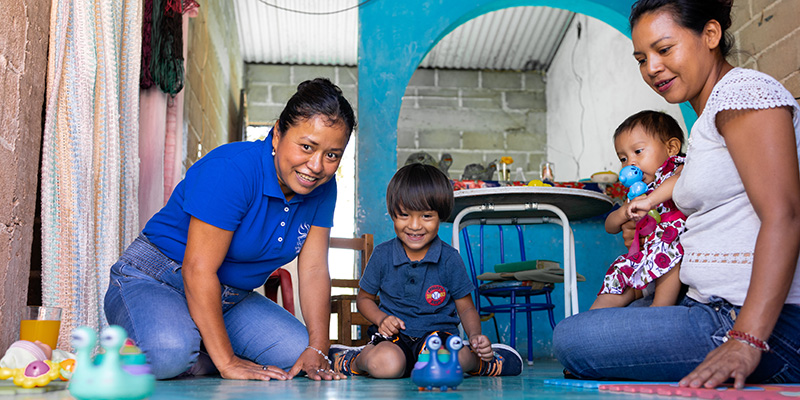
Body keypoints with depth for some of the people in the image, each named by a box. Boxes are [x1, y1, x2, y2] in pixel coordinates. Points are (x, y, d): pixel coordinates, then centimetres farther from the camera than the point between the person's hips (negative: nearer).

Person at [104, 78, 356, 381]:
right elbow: (198, 268, -28)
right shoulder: (232, 170, -27)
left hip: (231, 298, 7)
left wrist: (317, 350, -12)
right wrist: (226, 362, -29)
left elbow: (314, 269, -2)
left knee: (299, 354, -13)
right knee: (169, 353, -37)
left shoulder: (321, 187, -4)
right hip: (154, 280, -7)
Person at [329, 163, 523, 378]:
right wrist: (381, 319, -7)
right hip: (396, 336, 0)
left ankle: (478, 361, -4)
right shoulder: (382, 255, 1)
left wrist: (475, 336, -14)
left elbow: (466, 308, 6)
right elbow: (364, 298, 14)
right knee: (386, 364, -36)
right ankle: (357, 359, -3)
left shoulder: (449, 259, -1)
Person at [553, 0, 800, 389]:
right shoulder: (706, 121, 22)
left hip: (767, 325, -10)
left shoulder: (742, 89, -9)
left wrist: (745, 341, -30)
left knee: (571, 338, -17)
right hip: (718, 311, 11)